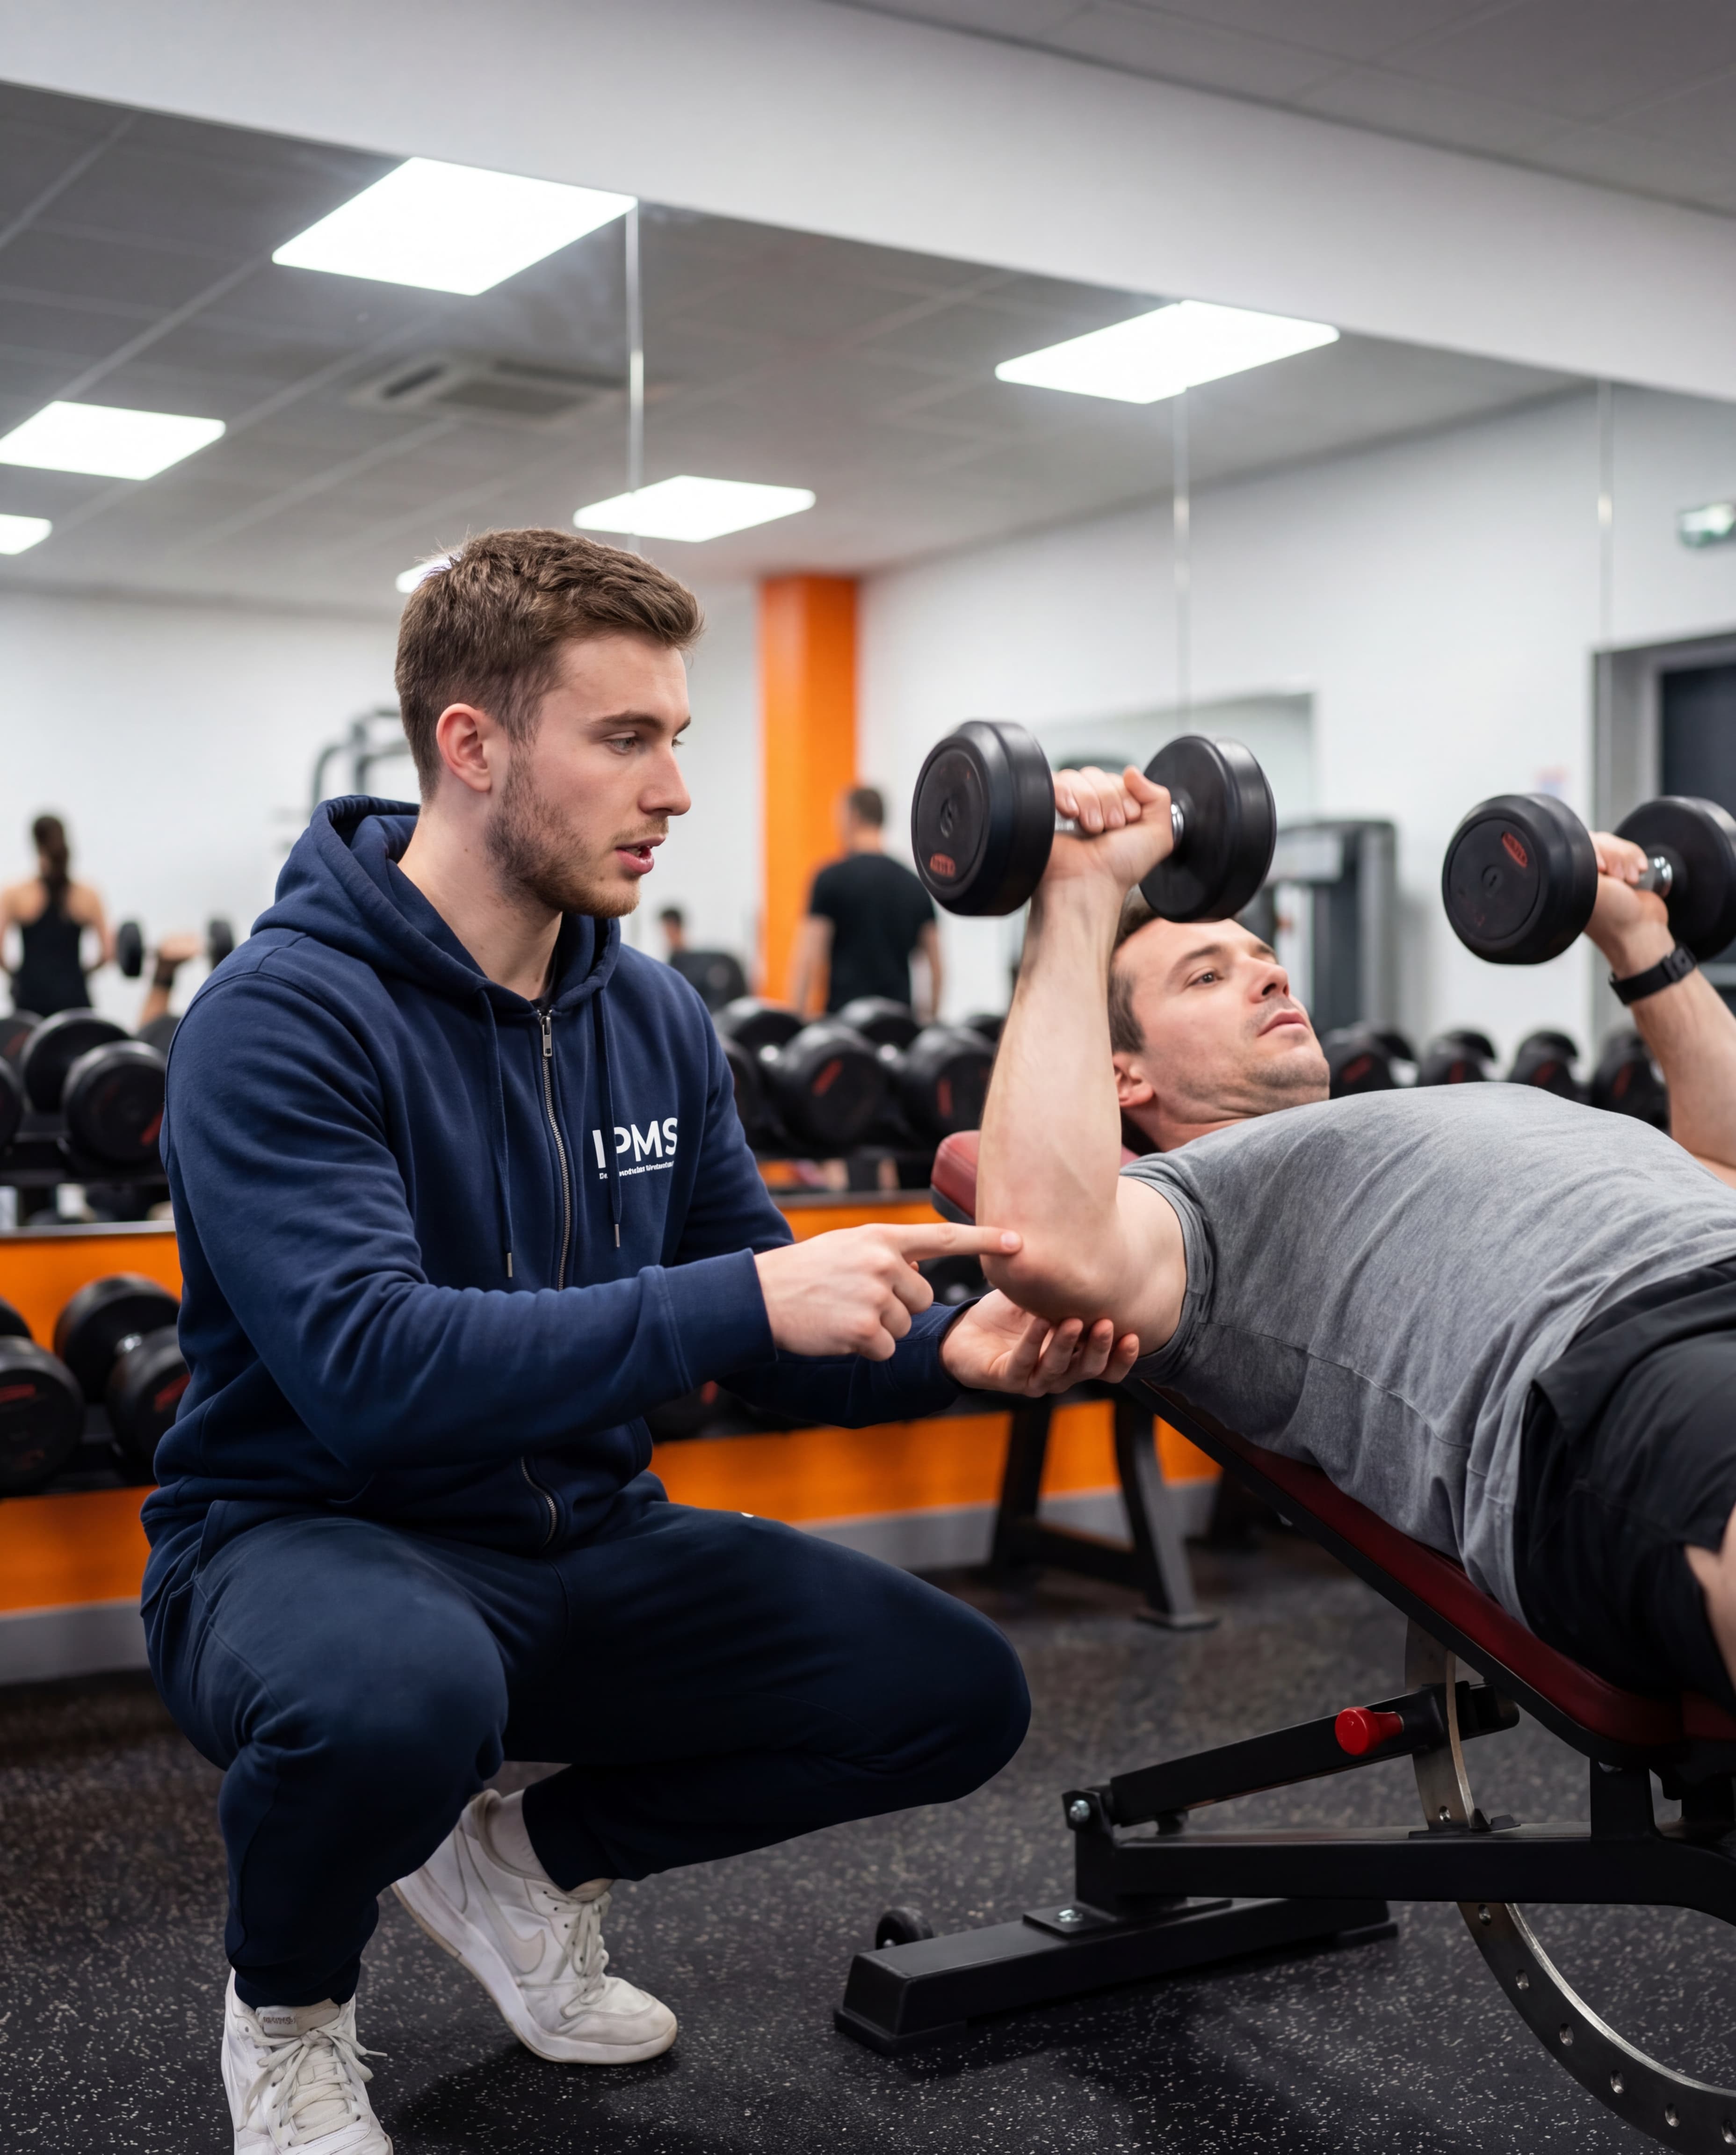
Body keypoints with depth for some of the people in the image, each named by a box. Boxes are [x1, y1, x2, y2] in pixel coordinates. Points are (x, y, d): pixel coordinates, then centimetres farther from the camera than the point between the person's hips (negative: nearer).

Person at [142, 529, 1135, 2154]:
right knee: (397, 1689, -40)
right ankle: (284, 2006, -2)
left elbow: (765, 1332, 7)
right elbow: (370, 1369, -32)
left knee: (955, 1695, -6)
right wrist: (742, 1298, -35)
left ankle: (534, 1857, 16)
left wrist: (945, 1352, -14)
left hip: (584, 1545, 7)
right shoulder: (283, 1015, -19)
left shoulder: (652, 1019, 3)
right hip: (312, 1532, -6)